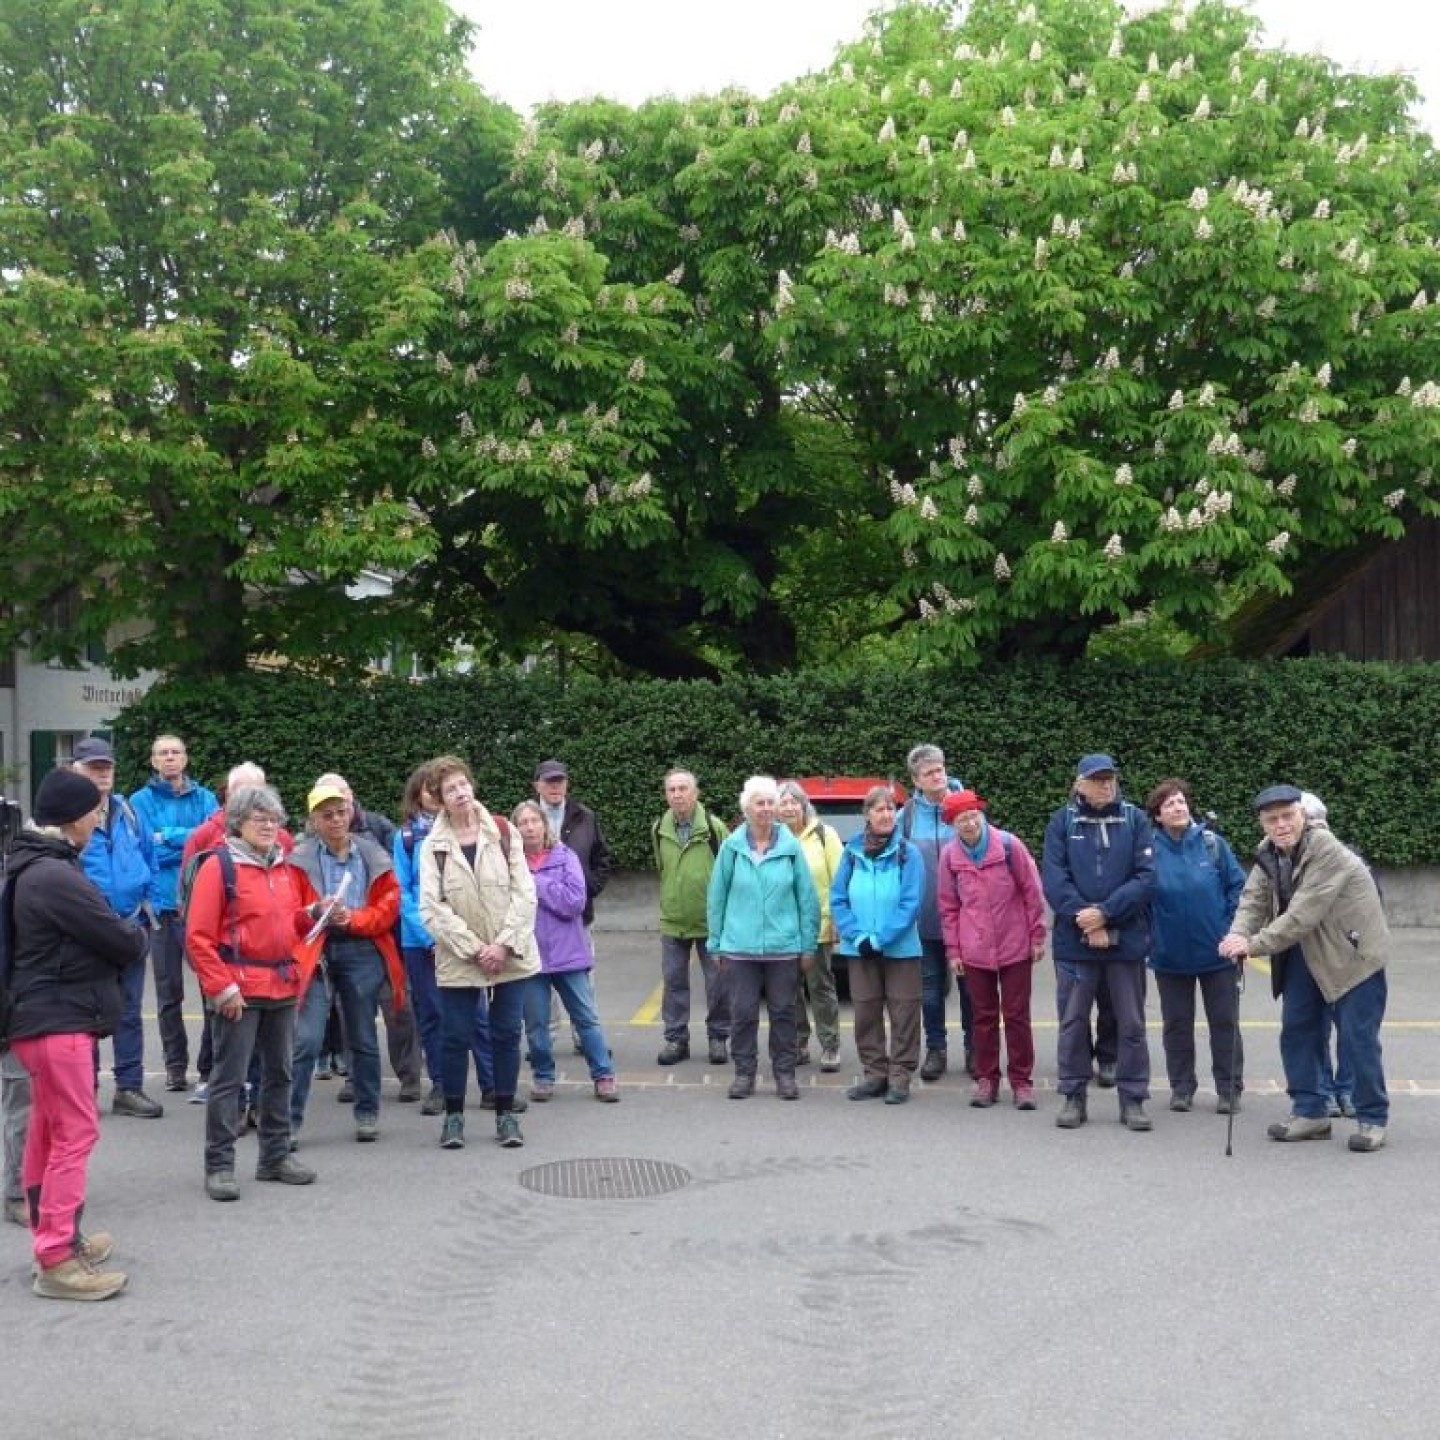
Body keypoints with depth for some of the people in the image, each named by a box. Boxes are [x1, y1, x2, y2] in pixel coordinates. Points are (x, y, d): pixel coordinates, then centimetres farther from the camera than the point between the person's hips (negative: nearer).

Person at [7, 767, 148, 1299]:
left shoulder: (35, 868, 12)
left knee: (48, 1134, 17)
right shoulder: (54, 876, -21)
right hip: (60, 1021, -11)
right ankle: (56, 1261, -4)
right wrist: (138, 939, 3)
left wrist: (121, 939, -2)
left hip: (45, 1017, 11)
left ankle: (54, 1237, 28)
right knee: (75, 1134, -7)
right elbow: (120, 941, -17)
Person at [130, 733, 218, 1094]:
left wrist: (169, 836, -10)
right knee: (169, 992, 6)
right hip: (163, 905, -1)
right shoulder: (141, 801, 4)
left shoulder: (205, 799, 9)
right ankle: (175, 1065, 15)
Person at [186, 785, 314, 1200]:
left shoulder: (286, 867, 11)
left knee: (279, 1073, 13)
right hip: (239, 989, -7)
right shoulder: (219, 866, -8)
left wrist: (312, 916, 2)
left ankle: (276, 1156, 24)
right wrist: (221, 988, -15)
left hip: (283, 986, 7)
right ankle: (219, 1166, 4)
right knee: (229, 1078, -3)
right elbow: (198, 937, -11)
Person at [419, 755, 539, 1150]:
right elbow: (431, 908, -8)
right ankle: (454, 1114, 18)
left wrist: (504, 944, -11)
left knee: (506, 1035, 5)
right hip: (458, 959, -1)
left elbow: (524, 893, -2)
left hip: (509, 955, 1)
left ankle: (506, 1113, 17)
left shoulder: (503, 832, 2)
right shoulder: (433, 846, 0)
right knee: (455, 1037, 3)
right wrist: (474, 948, -14)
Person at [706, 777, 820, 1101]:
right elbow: (716, 898, 5)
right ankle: (744, 1073, 16)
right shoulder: (732, 848, 0)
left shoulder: (791, 847, -1)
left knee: (783, 1012, 7)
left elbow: (807, 898, 2)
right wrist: (716, 943, 4)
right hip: (740, 946, 0)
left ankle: (785, 1073, 18)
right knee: (743, 1012, 4)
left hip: (784, 946, 0)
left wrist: (807, 944, 0)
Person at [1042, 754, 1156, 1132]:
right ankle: (1073, 1097, 18)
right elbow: (1054, 878, -6)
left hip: (1126, 940, 0)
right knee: (1073, 1022, 7)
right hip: (1075, 941, 0)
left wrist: (1105, 913, -16)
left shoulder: (1135, 820, 1)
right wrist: (1087, 924, -15)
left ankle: (1133, 1099, 15)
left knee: (1131, 1023, 6)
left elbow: (1145, 877, -6)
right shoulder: (1062, 822, 1)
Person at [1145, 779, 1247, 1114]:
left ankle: (1229, 1089, 18)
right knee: (1176, 1024, 11)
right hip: (1170, 955, 0)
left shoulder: (1211, 842, -7)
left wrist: (1230, 929, -3)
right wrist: (1151, 935, 0)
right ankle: (1181, 1087, 23)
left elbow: (1237, 885, 0)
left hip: (1217, 951, 0)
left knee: (1224, 1022, 7)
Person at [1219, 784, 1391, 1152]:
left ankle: (1373, 1119, 10)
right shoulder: (1269, 852, -2)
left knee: (1358, 1037, -3)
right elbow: (1254, 899, -6)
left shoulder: (1327, 850, -26)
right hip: (1303, 952, 8)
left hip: (1352, 952, -7)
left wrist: (1253, 945, -31)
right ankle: (1309, 1112, 20)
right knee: (1296, 1031, 9)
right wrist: (1238, 934, -27)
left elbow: (1302, 915, -31)